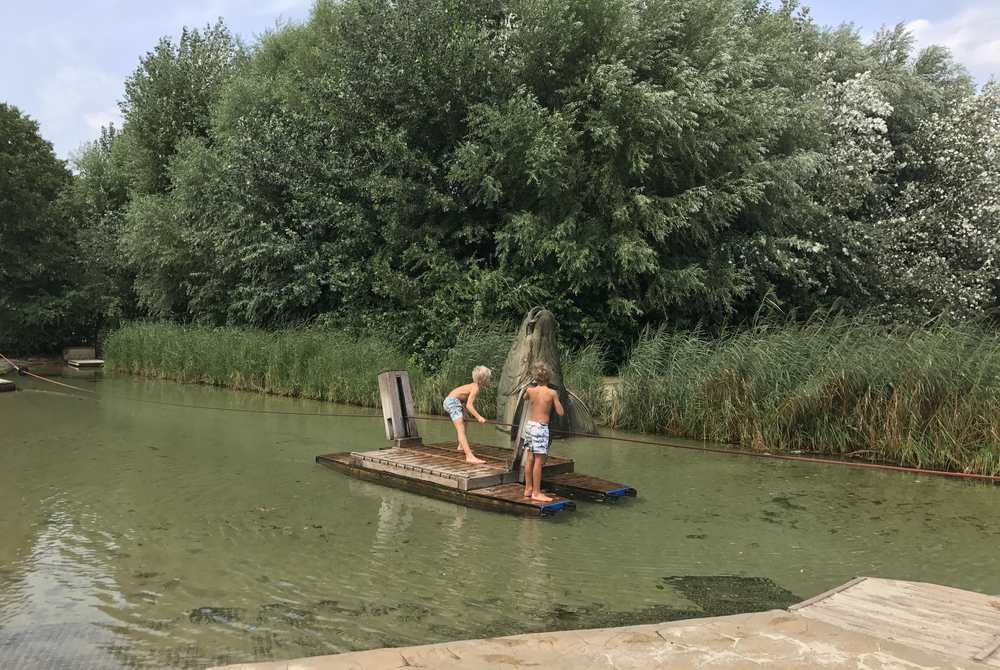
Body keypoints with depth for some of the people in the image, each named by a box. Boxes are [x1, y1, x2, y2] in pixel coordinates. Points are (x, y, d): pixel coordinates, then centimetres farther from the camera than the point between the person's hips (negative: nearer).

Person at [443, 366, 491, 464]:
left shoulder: (474, 386, 11)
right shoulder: (475, 388, -17)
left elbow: (468, 403, 18)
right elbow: (469, 405, -28)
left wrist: (476, 415, 14)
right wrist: (478, 417, -35)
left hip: (450, 401, 11)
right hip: (453, 401, -11)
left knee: (464, 422, 32)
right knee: (461, 429, -22)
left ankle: (461, 446, 50)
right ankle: (470, 456, -35)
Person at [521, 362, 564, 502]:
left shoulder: (530, 390, 1)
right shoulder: (552, 393, -11)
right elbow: (560, 413, -6)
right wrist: (556, 399, 7)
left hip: (529, 425, 6)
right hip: (541, 427, -6)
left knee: (530, 459, 13)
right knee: (539, 460, -2)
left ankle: (528, 489, 21)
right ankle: (536, 493, 2)